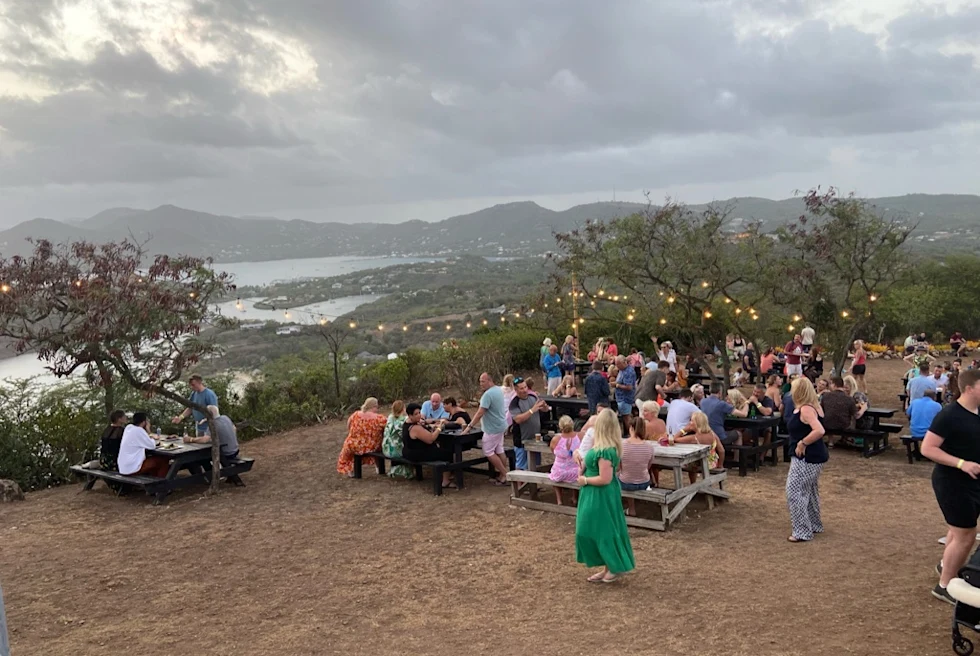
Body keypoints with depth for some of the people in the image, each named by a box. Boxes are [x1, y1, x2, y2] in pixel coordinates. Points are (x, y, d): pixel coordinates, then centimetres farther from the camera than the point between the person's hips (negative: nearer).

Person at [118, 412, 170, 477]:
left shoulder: (128, 427, 7)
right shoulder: (138, 430, -18)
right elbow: (152, 446, -13)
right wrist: (148, 431, -2)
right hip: (133, 468, -9)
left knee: (153, 458, 25)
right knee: (163, 460, 0)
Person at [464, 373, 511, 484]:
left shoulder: (488, 394, -23)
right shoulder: (499, 390, 8)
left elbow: (480, 413, -26)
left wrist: (470, 426, -23)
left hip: (492, 428, -10)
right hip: (500, 425, 10)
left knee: (488, 452, -1)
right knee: (499, 451, 14)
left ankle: (505, 474, 2)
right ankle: (503, 475, 18)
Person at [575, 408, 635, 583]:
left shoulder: (604, 451, -27)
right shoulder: (610, 446, 2)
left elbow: (605, 479, -28)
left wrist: (585, 480, -14)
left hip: (600, 496, -10)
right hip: (598, 495, 10)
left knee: (602, 531, 4)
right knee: (599, 531, 17)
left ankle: (616, 567, 17)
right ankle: (608, 567, 26)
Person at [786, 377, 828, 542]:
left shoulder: (806, 409, -22)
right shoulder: (811, 406, 8)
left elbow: (819, 430, -35)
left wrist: (802, 443, -28)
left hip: (807, 458, -11)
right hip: (811, 457, 11)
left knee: (794, 491, -7)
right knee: (809, 490, 22)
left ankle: (802, 532, -2)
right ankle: (815, 525, 35)